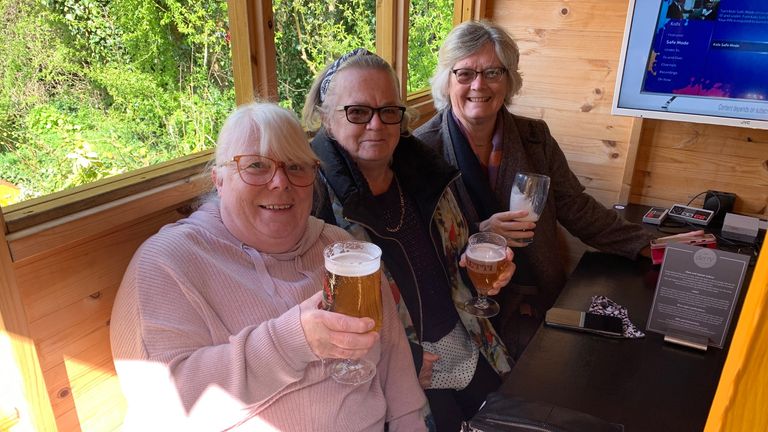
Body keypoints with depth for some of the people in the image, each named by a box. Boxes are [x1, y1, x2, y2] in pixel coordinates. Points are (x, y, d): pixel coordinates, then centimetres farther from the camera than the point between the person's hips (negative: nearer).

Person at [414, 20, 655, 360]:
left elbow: (577, 210, 7)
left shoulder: (535, 137, 3)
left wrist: (649, 246, 0)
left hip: (540, 297, 5)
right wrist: (479, 234, -24)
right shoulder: (423, 147, -10)